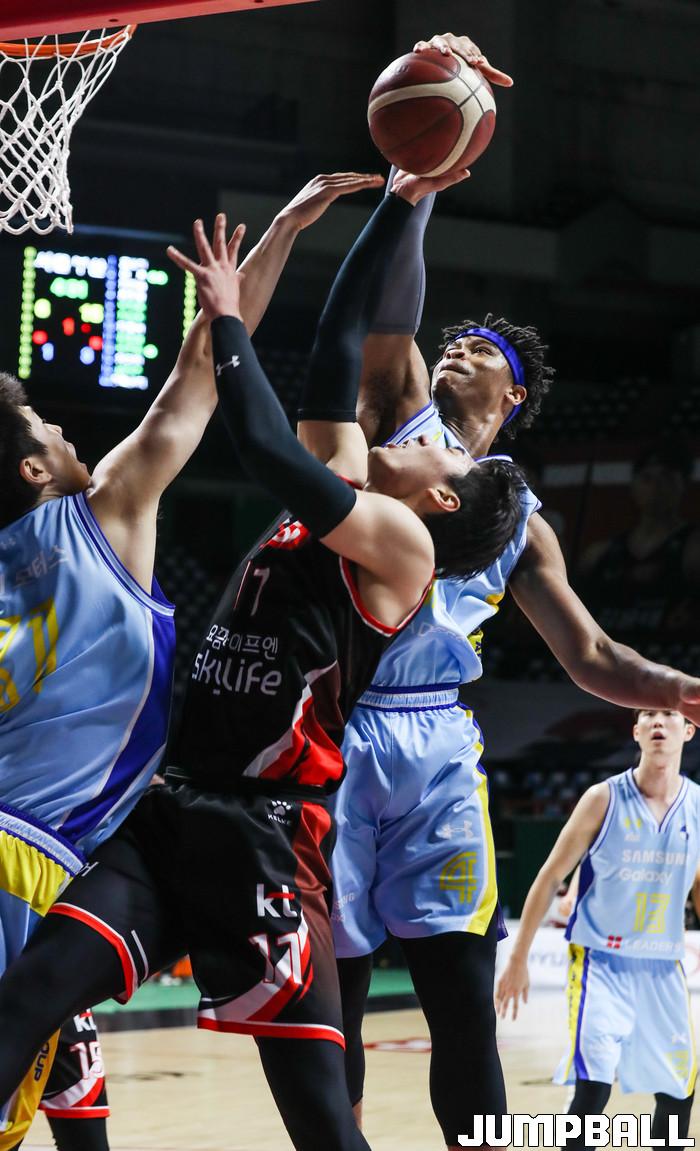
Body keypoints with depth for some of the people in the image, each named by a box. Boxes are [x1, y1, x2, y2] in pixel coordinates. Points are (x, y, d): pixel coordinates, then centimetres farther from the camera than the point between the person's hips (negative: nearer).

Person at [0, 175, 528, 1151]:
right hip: (177, 813, 8)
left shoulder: (402, 542, -3)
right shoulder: (340, 496, 19)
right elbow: (336, 347, 25)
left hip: (271, 833, -8)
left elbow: (272, 452, -18)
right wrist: (396, 211, 27)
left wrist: (228, 323, -7)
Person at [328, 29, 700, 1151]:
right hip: (335, 726, -2)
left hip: (436, 742, 2)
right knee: (331, 989, 0)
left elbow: (591, 657, 20)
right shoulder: (398, 416, 13)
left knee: (464, 997, -7)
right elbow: (390, 312, -4)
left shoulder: (521, 520, 20)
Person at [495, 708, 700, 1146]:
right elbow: (551, 878, -4)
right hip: (600, 962, -4)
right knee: (593, 1087, -19)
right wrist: (519, 959, -5)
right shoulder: (605, 798, -10)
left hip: (663, 969, 4)